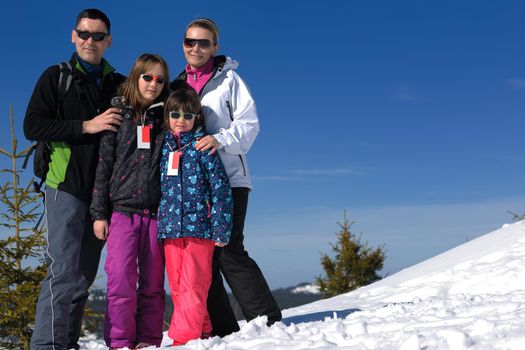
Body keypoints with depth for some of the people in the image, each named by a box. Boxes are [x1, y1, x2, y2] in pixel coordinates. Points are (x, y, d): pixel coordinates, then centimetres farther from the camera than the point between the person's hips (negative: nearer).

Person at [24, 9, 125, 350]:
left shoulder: (119, 84, 15)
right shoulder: (56, 77, 5)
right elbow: (32, 126, -6)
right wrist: (86, 126, -14)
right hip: (66, 187, -4)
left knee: (85, 274, 7)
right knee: (64, 271, -11)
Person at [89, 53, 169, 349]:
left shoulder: (166, 117, 10)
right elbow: (103, 165, 5)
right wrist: (99, 213, -1)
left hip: (158, 212, 1)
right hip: (122, 210, -1)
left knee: (153, 283, 4)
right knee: (121, 280, -8)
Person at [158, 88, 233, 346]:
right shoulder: (164, 147, 12)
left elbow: (220, 188, -5)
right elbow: (159, 187, 17)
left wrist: (220, 229, -10)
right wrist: (160, 222, 12)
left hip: (198, 227, -5)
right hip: (170, 228, 5)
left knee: (193, 286, -6)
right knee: (177, 287, 9)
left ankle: (184, 337, -4)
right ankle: (202, 332, 19)